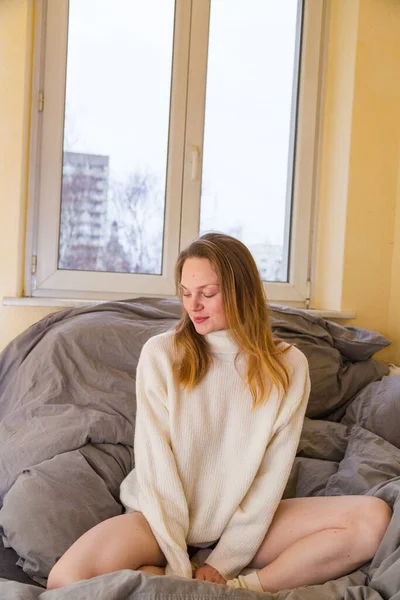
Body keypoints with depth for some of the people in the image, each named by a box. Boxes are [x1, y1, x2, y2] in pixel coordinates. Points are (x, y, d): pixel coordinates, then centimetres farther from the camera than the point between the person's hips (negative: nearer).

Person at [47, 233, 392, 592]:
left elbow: (272, 473, -7)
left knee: (373, 518, -19)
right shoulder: (161, 354, -8)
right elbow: (154, 464, -11)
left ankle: (239, 587, -17)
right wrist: (178, 566, -15)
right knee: (68, 579, -29)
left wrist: (224, 564, -13)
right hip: (163, 516, -1)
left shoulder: (287, 366, -5)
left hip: (244, 521, 1)